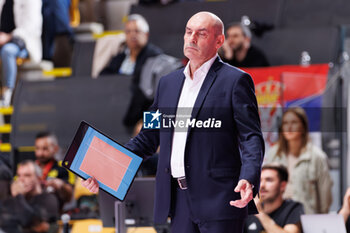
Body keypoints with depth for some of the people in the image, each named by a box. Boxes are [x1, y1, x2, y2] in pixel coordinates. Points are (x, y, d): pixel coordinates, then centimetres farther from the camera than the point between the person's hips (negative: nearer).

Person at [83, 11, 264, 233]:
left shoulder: (235, 81, -1)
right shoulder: (168, 82, 18)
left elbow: (252, 138, -8)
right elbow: (148, 138, 22)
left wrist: (248, 179, -25)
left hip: (218, 198, -6)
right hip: (180, 201, 6)